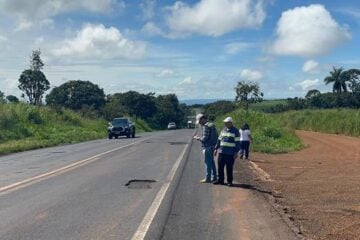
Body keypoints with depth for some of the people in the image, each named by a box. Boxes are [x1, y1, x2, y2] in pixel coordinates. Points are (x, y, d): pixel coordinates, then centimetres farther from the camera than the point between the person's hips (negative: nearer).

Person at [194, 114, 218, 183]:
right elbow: (216, 136, 17)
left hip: (207, 147, -9)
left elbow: (204, 138, -21)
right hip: (212, 146, 9)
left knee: (208, 162, -3)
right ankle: (214, 177, 20)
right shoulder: (212, 125, 12)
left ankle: (208, 178, 3)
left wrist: (198, 138, -3)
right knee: (212, 162, 15)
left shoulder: (206, 126, -16)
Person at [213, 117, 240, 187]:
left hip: (230, 153, -5)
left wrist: (236, 152, -13)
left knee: (229, 168, -1)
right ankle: (220, 180, 17)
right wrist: (216, 149, 14)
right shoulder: (223, 130, 14)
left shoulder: (235, 131, -3)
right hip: (221, 152, 5)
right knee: (220, 167, 6)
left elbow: (237, 142, -7)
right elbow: (219, 140, 19)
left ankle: (229, 181, 10)